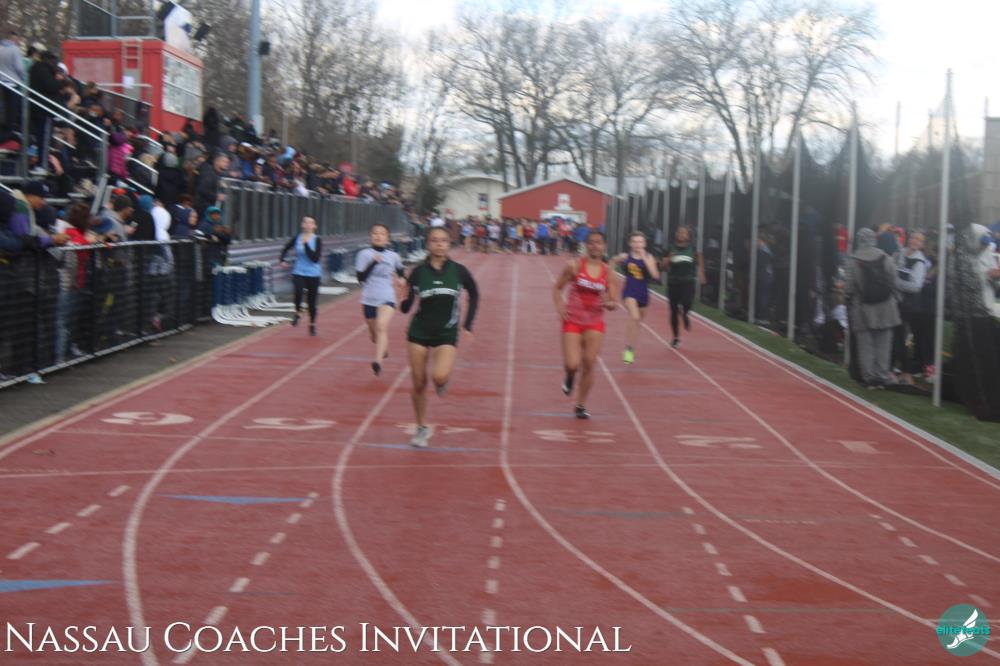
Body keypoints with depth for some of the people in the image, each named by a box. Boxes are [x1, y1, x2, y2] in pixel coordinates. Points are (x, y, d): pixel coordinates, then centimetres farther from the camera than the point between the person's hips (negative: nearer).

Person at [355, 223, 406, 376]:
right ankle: (384, 348, 50)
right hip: (369, 299, 1)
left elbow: (399, 269, 25)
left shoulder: (393, 256, 4)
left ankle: (378, 362, -36)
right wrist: (373, 263, -23)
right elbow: (361, 278, -12)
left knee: (382, 327, -26)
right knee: (374, 334, 16)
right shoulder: (364, 254, -3)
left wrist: (401, 278, 5)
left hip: (387, 298, -1)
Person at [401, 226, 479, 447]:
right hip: (420, 332, 1)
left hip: (446, 333, -1)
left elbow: (474, 294, 12)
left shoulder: (458, 271, -7)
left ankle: (443, 380, 15)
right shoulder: (418, 272, -6)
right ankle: (422, 428, 24)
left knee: (440, 377, -24)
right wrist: (403, 298, -26)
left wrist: (468, 324, 8)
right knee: (419, 383, 4)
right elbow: (406, 308, -3)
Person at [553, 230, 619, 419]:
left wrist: (609, 304, -20)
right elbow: (557, 288, 2)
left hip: (595, 323, 2)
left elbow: (613, 303, 3)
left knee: (589, 366, -2)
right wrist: (560, 307, -14)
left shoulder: (608, 273, 0)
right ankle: (570, 376, 27)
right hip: (573, 320, -2)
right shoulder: (575, 266, -7)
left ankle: (581, 405, 15)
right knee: (572, 364, -12)